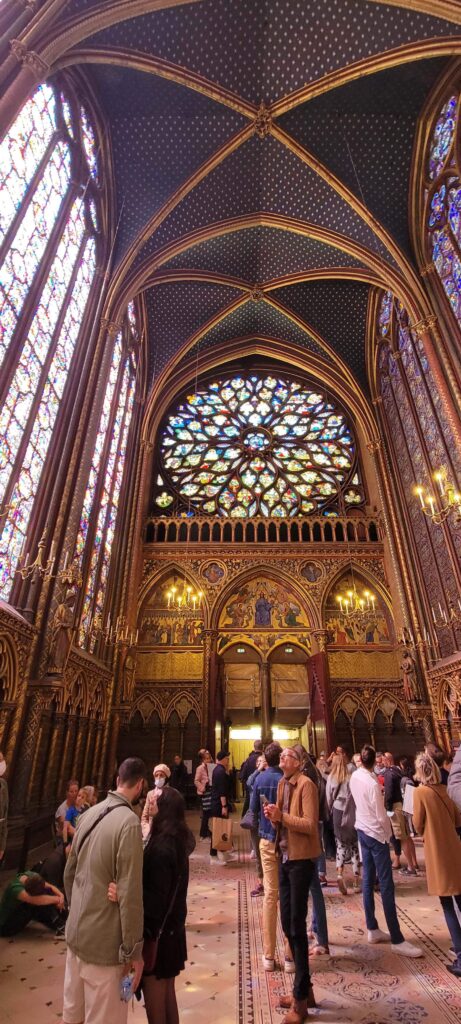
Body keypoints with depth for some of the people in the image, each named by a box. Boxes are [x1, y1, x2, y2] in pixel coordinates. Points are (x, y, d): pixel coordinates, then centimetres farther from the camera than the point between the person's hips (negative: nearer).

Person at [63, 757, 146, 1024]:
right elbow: (130, 893, -22)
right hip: (104, 941, -7)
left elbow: (69, 873, 8)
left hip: (76, 932, 7)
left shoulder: (90, 814, -2)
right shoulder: (129, 822, -25)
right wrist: (133, 950, -11)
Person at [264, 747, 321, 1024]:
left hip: (301, 859, -8)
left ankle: (301, 1000, 20)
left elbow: (310, 824, -23)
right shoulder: (283, 783, 6)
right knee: (288, 924, 17)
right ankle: (304, 989, 36)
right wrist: (274, 816, -7)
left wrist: (282, 816, -27)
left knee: (297, 925, 2)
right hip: (285, 857, 8)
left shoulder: (306, 784, -17)